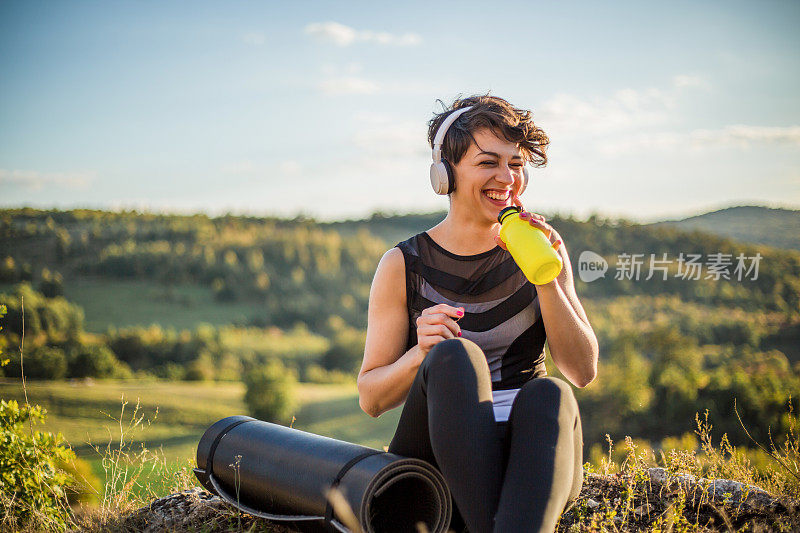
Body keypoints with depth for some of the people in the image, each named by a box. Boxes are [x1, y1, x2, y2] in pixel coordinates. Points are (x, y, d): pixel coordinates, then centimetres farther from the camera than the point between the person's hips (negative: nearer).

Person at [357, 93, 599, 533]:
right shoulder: (403, 266, 3)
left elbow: (583, 372, 2)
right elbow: (371, 400, 2)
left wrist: (545, 278, -11)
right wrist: (422, 354, -19)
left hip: (527, 462, 1)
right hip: (436, 462, -1)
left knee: (550, 395, -32)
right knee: (456, 355, -30)